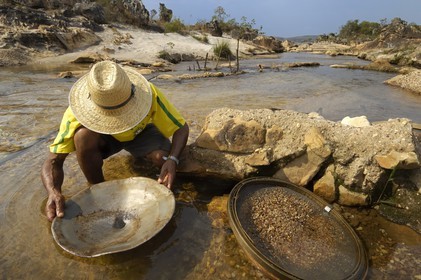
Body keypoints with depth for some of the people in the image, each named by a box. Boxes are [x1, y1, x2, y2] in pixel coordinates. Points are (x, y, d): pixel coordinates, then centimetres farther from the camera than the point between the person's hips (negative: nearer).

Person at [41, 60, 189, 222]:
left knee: (162, 157, -32)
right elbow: (53, 161, -27)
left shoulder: (149, 94, -36)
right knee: (83, 136, -33)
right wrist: (54, 192, -48)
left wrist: (172, 159, -45)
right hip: (104, 137, 1)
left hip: (141, 132, -1)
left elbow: (181, 128, -27)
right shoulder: (77, 113, -33)